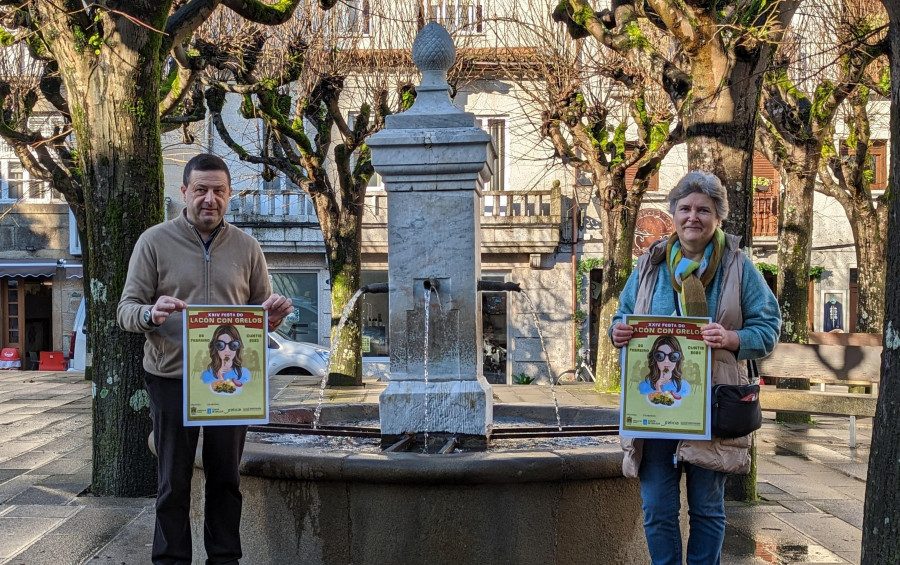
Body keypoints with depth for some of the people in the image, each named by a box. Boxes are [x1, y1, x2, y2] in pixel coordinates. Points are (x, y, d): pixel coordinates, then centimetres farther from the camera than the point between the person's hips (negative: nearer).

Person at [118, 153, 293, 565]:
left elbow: (263, 315, 13)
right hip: (171, 378, -2)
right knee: (173, 481, 4)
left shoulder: (246, 247, 8)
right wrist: (152, 314, -25)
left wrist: (275, 314, -11)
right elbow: (126, 310, -2)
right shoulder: (154, 241, 0)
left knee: (226, 478, 10)